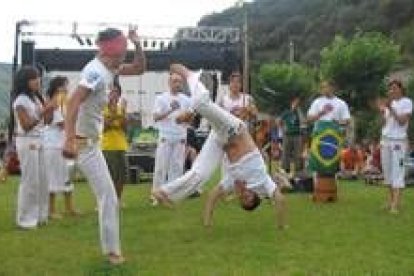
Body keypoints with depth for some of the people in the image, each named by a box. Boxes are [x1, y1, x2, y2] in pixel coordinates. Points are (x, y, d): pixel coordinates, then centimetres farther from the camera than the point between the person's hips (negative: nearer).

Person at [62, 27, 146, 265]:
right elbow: (73, 102, -35)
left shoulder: (110, 69, 6)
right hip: (84, 143, -11)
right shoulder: (96, 71, -24)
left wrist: (138, 45, 1)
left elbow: (139, 69, 19)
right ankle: (111, 250, 3)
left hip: (93, 142, 11)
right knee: (109, 198, -6)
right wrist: (70, 140, -44)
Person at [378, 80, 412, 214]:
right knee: (387, 171, 6)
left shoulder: (407, 102, -4)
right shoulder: (389, 103, 14)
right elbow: (384, 124, 12)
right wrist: (382, 112, -5)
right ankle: (390, 200, 13)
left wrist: (390, 109, -18)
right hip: (385, 140, 7)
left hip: (398, 141, -6)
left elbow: (402, 122, -13)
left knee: (397, 171, -11)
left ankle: (396, 205, -15)